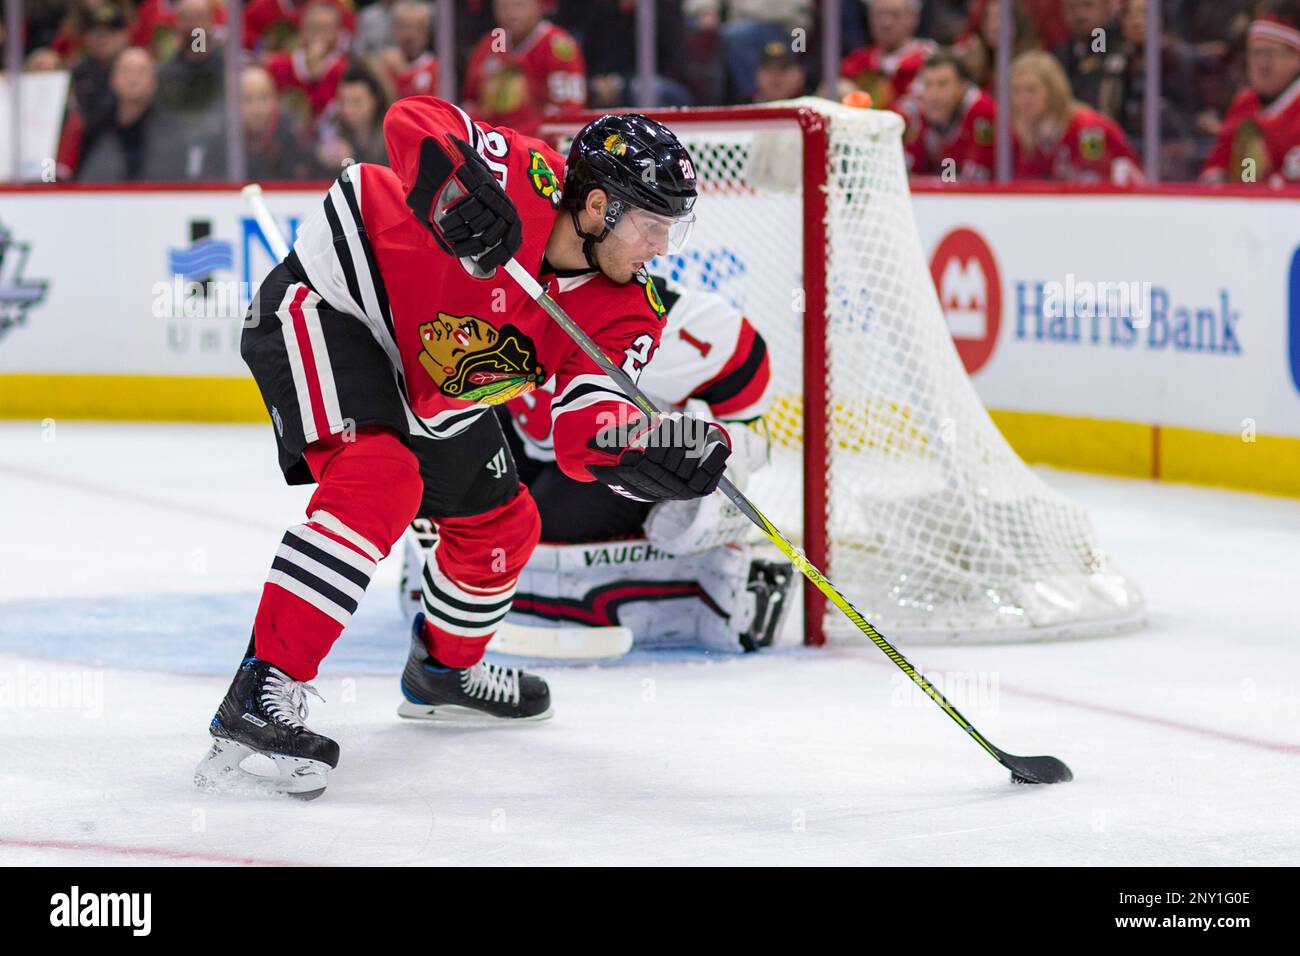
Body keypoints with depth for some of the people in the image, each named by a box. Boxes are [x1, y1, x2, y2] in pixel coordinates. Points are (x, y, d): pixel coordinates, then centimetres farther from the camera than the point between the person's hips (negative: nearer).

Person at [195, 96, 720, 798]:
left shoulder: (621, 313, -11)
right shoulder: (525, 180, -28)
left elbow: (586, 436, -22)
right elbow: (413, 121, -37)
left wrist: (658, 451, -42)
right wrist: (458, 186, -55)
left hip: (430, 390, 9)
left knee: (501, 525, 18)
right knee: (380, 482, -31)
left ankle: (444, 671, 48)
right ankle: (262, 692, -34)